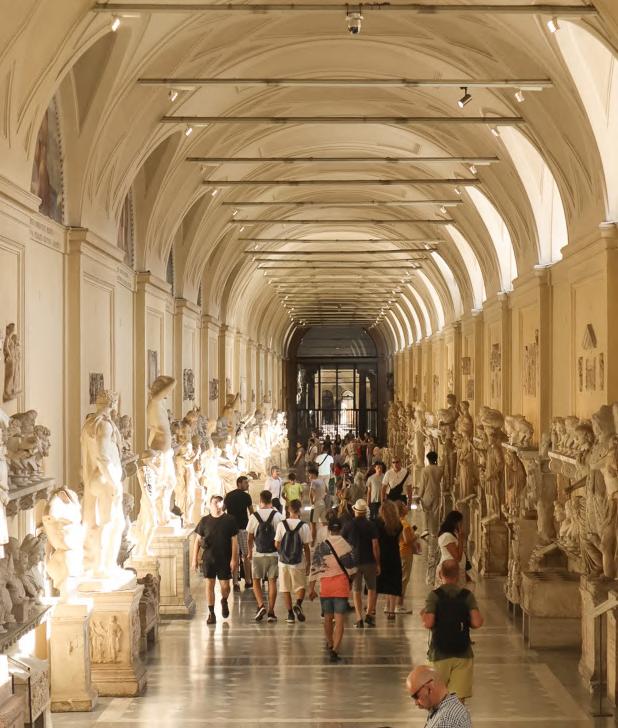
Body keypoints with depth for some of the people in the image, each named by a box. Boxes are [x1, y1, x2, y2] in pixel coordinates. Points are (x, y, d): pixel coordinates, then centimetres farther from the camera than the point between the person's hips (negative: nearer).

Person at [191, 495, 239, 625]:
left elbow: (234, 540, -1)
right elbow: (198, 540, 8)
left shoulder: (229, 520, -1)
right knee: (209, 585, -1)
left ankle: (224, 601, 34)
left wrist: (234, 559, -7)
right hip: (208, 558, 1)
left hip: (224, 559, -1)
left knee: (225, 585, 1)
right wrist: (194, 558, 3)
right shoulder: (204, 521, 4)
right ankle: (211, 614, 8)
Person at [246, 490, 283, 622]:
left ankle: (261, 605, -7)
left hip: (258, 554, 0)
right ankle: (271, 612, 5)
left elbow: (250, 537, 2)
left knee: (256, 581, 13)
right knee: (272, 581, 7)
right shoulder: (277, 515, -4)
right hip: (274, 553, 1)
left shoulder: (254, 516, -4)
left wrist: (250, 552, 16)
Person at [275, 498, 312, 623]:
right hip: (298, 562, -1)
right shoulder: (304, 526, -8)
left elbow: (277, 544, -2)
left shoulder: (281, 524, -6)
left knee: (285, 589, 12)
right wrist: (308, 564, 5)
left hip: (284, 561, 1)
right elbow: (306, 547, -5)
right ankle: (298, 603, -14)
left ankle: (290, 614, 10)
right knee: (301, 587, 13)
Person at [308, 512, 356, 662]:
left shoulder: (321, 546, -3)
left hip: (325, 585, 2)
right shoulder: (346, 545, -5)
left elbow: (314, 568, -4)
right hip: (341, 585, -2)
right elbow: (352, 568, 2)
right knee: (340, 619, -3)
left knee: (328, 617, 20)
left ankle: (330, 644, 40)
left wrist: (311, 589, 2)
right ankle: (335, 650, -17)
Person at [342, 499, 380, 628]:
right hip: (369, 561, 0)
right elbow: (375, 546, -8)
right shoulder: (371, 525, -6)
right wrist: (378, 563, -1)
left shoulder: (348, 525, -2)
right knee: (371, 588, 16)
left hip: (354, 561, 1)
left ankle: (359, 619, 0)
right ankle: (369, 614, 5)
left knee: (356, 590, 5)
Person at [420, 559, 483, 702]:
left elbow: (428, 623, -16)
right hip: (463, 653, 1)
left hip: (440, 653, -1)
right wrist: (465, 622, 10)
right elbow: (477, 623, -11)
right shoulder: (467, 595, -2)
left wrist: (423, 617, 6)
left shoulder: (434, 595, -7)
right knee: (459, 699, 1)